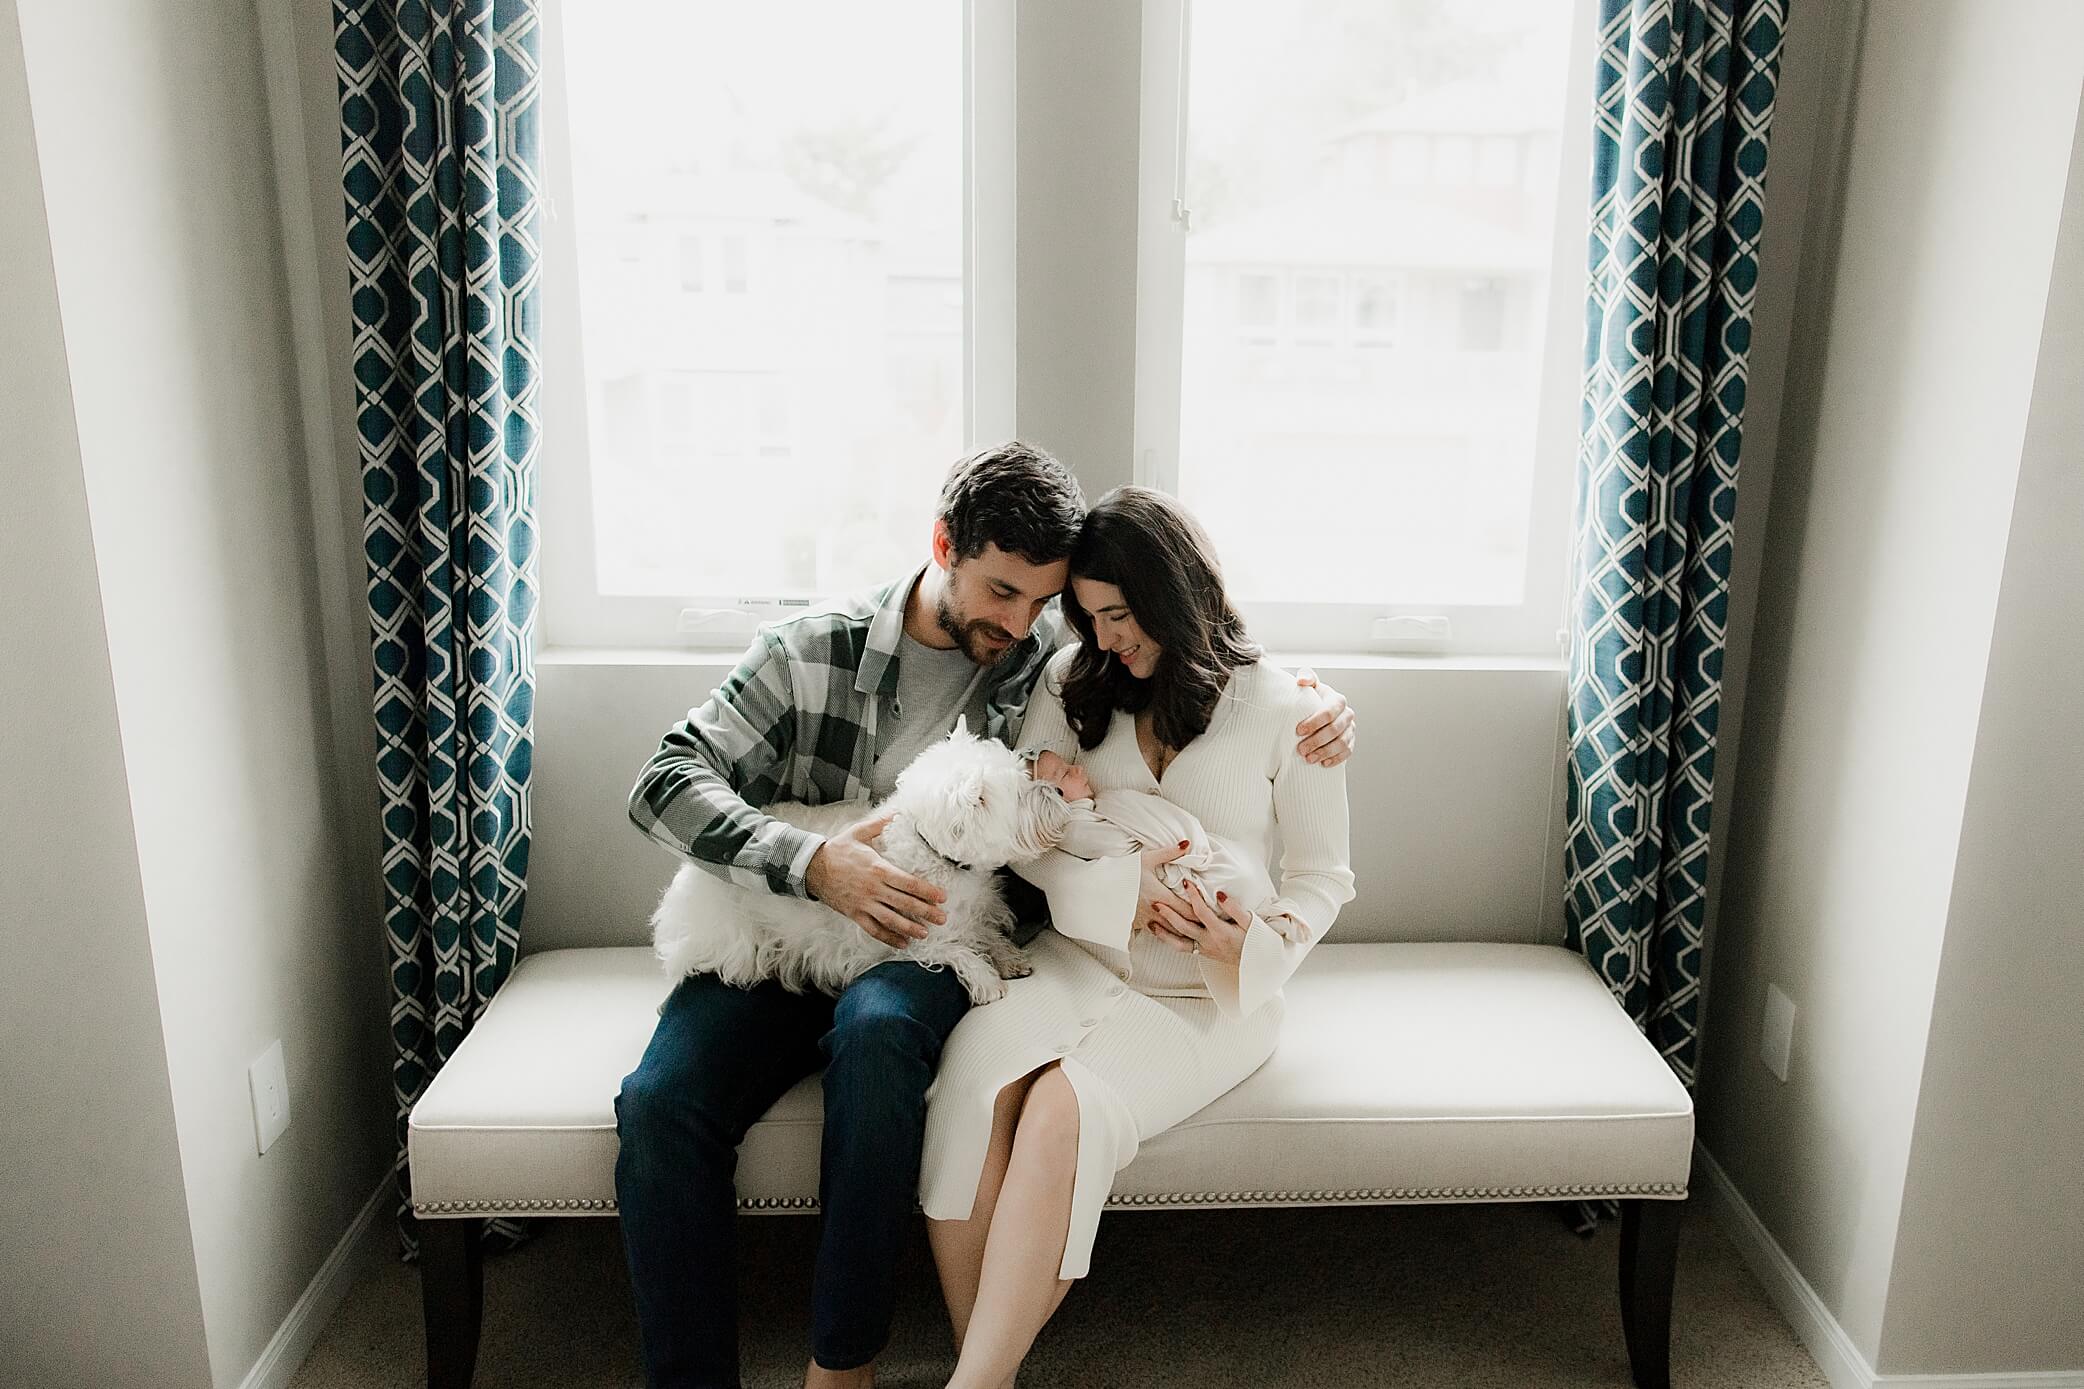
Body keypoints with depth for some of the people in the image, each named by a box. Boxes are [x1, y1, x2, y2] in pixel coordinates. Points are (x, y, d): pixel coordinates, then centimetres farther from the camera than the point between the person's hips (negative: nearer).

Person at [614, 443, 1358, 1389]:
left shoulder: (1057, 657, 3)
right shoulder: (810, 652, -1)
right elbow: (665, 782, -6)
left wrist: (1315, 698, -6)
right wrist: (812, 862, -21)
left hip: (927, 953, 0)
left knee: (878, 1023, -36)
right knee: (661, 1101, -27)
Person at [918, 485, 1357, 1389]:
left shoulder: (1282, 709, -1)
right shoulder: (1073, 682, 9)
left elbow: (1324, 874, 5)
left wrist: (1259, 940, -16)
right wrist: (1124, 890, -13)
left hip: (1207, 994, -3)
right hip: (1078, 959, 3)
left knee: (1060, 1109, -32)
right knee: (974, 1077, -31)